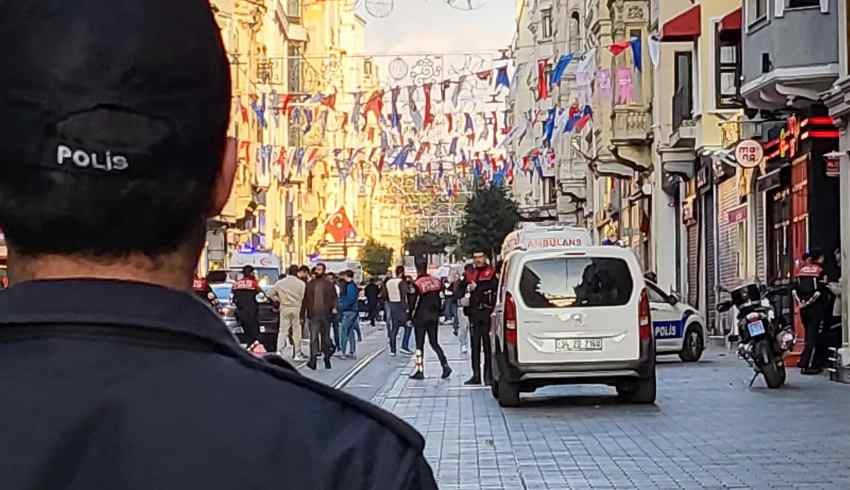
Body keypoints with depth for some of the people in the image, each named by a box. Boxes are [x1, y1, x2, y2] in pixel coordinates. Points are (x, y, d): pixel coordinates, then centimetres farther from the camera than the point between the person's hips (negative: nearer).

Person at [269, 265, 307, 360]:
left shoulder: (280, 283, 4)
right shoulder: (301, 284, -2)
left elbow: (271, 295, 8)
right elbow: (302, 298, -2)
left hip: (284, 308, 1)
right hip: (296, 308, -1)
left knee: (282, 331, 3)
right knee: (297, 332, 4)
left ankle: (279, 352, -9)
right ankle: (297, 354, 6)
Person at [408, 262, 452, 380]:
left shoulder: (417, 283, -13)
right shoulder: (436, 281, 4)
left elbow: (415, 303, -13)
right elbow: (439, 300, 8)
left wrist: (411, 317, -4)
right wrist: (437, 314, 16)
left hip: (421, 317, -5)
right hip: (434, 317, 5)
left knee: (419, 344, 3)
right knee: (434, 343, 12)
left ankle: (420, 371, 3)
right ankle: (445, 365, -3)